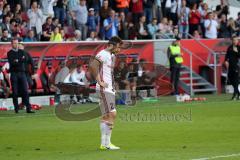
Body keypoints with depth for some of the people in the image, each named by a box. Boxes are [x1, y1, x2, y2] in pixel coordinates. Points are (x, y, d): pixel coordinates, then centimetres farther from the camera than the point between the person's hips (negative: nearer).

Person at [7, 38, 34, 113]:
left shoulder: (21, 52, 15)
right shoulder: (10, 53, 4)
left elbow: (25, 59, -2)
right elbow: (11, 62, -12)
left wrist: (17, 60, -13)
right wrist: (21, 60, -12)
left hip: (22, 73, 3)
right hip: (14, 73, -3)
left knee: (25, 91, -3)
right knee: (15, 92, -2)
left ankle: (28, 108, -7)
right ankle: (16, 108, 3)